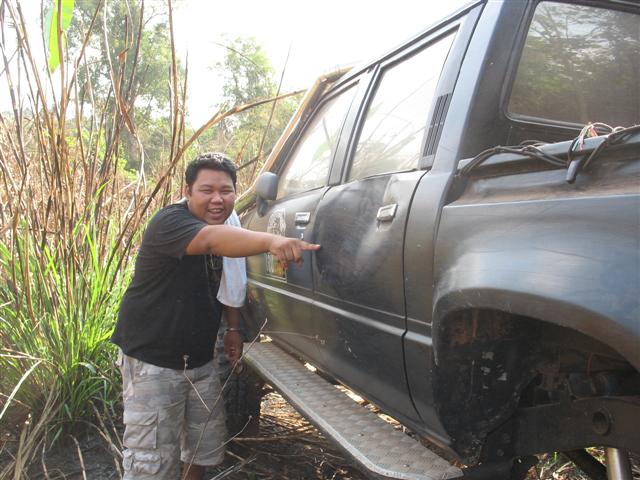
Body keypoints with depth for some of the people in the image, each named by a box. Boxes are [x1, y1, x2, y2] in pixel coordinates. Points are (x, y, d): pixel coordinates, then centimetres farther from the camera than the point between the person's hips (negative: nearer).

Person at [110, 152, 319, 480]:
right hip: (153, 362, -7)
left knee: (207, 447, 18)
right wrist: (271, 241, -60)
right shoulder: (169, 223, -22)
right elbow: (210, 239, -44)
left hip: (200, 361, 8)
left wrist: (232, 328, 9)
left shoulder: (226, 230, 5)